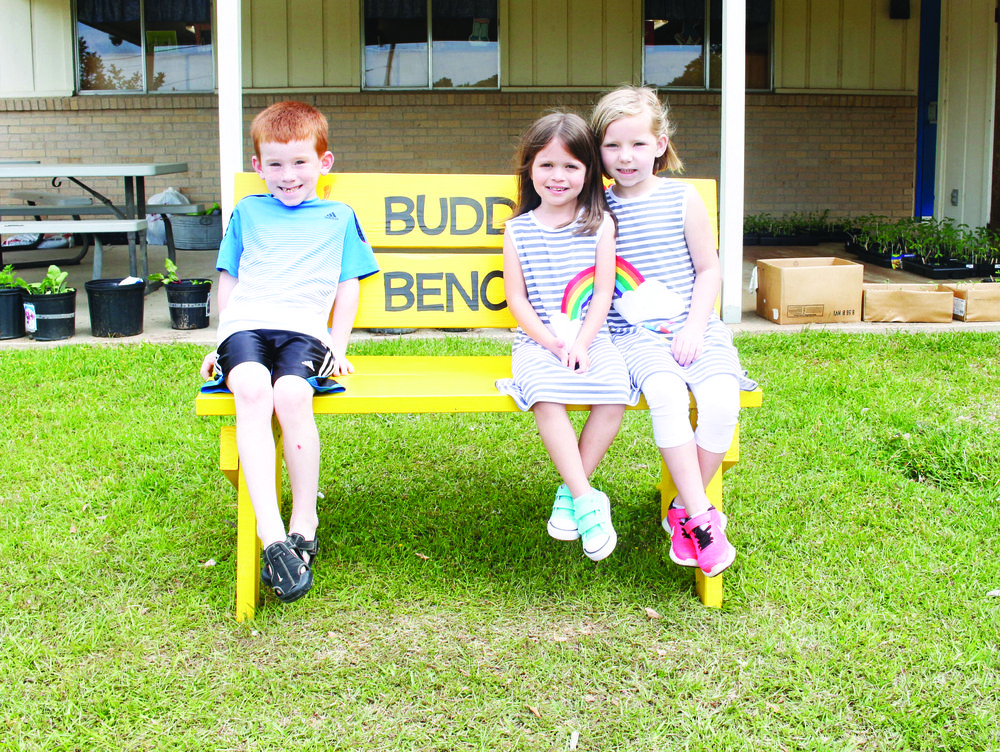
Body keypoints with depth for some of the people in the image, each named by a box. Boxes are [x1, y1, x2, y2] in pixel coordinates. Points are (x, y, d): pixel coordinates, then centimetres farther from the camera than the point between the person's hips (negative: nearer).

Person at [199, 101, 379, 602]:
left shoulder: (338, 217, 21)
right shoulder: (247, 213, 24)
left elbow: (348, 287, 20)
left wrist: (337, 347, 8)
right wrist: (221, 342, 19)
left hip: (304, 330, -1)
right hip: (245, 326, 1)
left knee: (292, 394, -34)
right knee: (252, 389, -33)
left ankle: (304, 524, -19)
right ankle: (270, 532, -38)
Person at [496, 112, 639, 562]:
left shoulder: (599, 224, 6)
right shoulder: (518, 229, 7)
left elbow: (603, 292, 1)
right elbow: (516, 297, 3)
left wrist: (580, 343, -11)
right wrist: (549, 340, -10)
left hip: (591, 339, 1)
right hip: (538, 341, -1)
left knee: (616, 391, -28)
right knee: (546, 394, -31)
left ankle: (571, 491, -13)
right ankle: (586, 500, -25)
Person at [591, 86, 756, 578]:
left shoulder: (683, 198, 4)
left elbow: (709, 269, 7)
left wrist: (693, 328, -6)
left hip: (693, 327, 1)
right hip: (634, 335, -1)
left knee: (722, 400, -26)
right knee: (665, 392, -32)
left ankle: (684, 508, -5)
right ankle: (702, 518, -24)